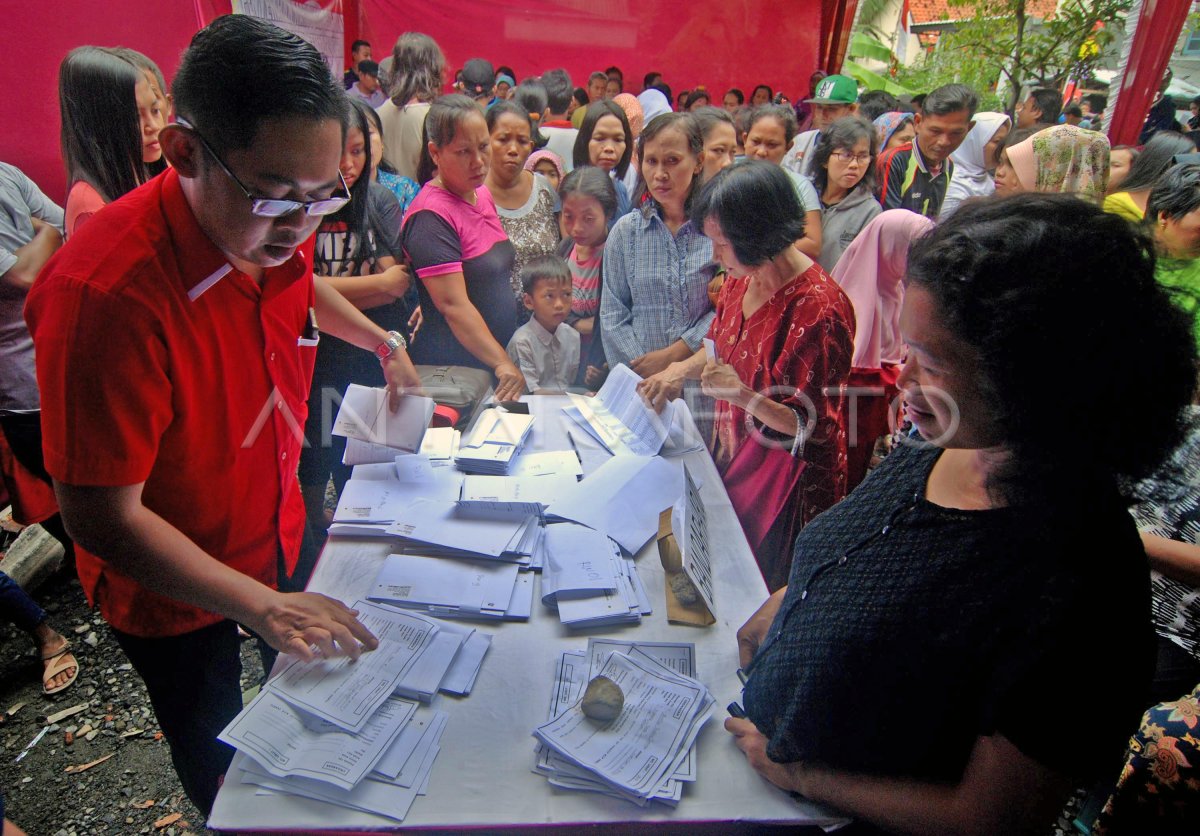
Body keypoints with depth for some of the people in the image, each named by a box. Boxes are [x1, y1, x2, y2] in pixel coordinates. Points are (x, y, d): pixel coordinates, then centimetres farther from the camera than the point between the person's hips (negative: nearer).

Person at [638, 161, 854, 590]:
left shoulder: (817, 308, -27)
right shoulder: (743, 278, -4)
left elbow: (813, 427, -21)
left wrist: (744, 395, -34)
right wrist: (680, 371, -3)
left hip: (783, 481, -7)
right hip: (733, 456, 7)